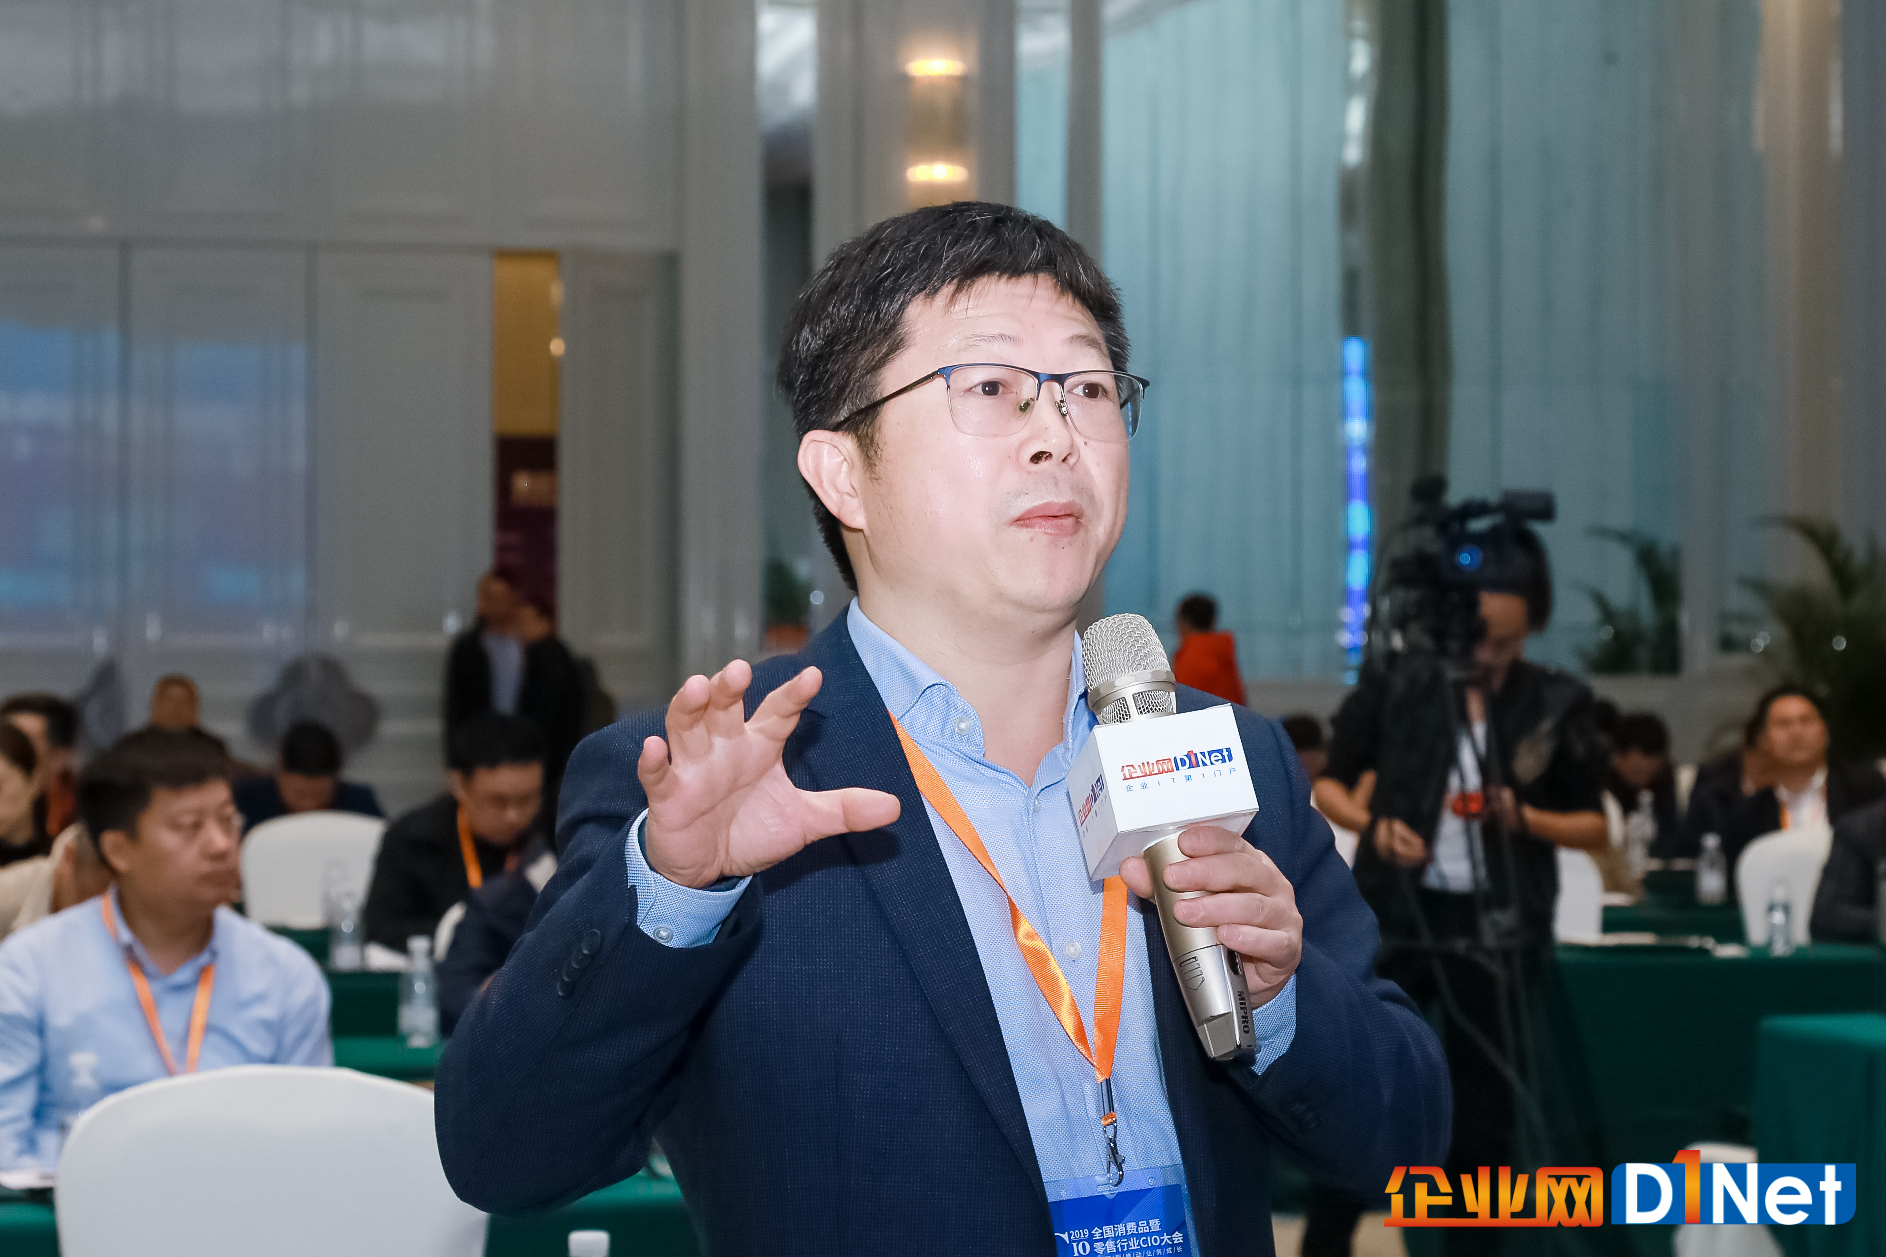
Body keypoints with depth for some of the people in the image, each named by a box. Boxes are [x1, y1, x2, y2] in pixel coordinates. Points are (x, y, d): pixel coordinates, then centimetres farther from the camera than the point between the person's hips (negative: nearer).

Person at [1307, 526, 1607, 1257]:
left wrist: (1526, 818, -14)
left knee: (1482, 1103, 5)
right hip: (1397, 911, 0)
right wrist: (1372, 823, -13)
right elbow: (1329, 784, 7)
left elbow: (1597, 828, 5)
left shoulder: (1557, 704, -2)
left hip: (1496, 925, 0)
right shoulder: (1395, 680, -3)